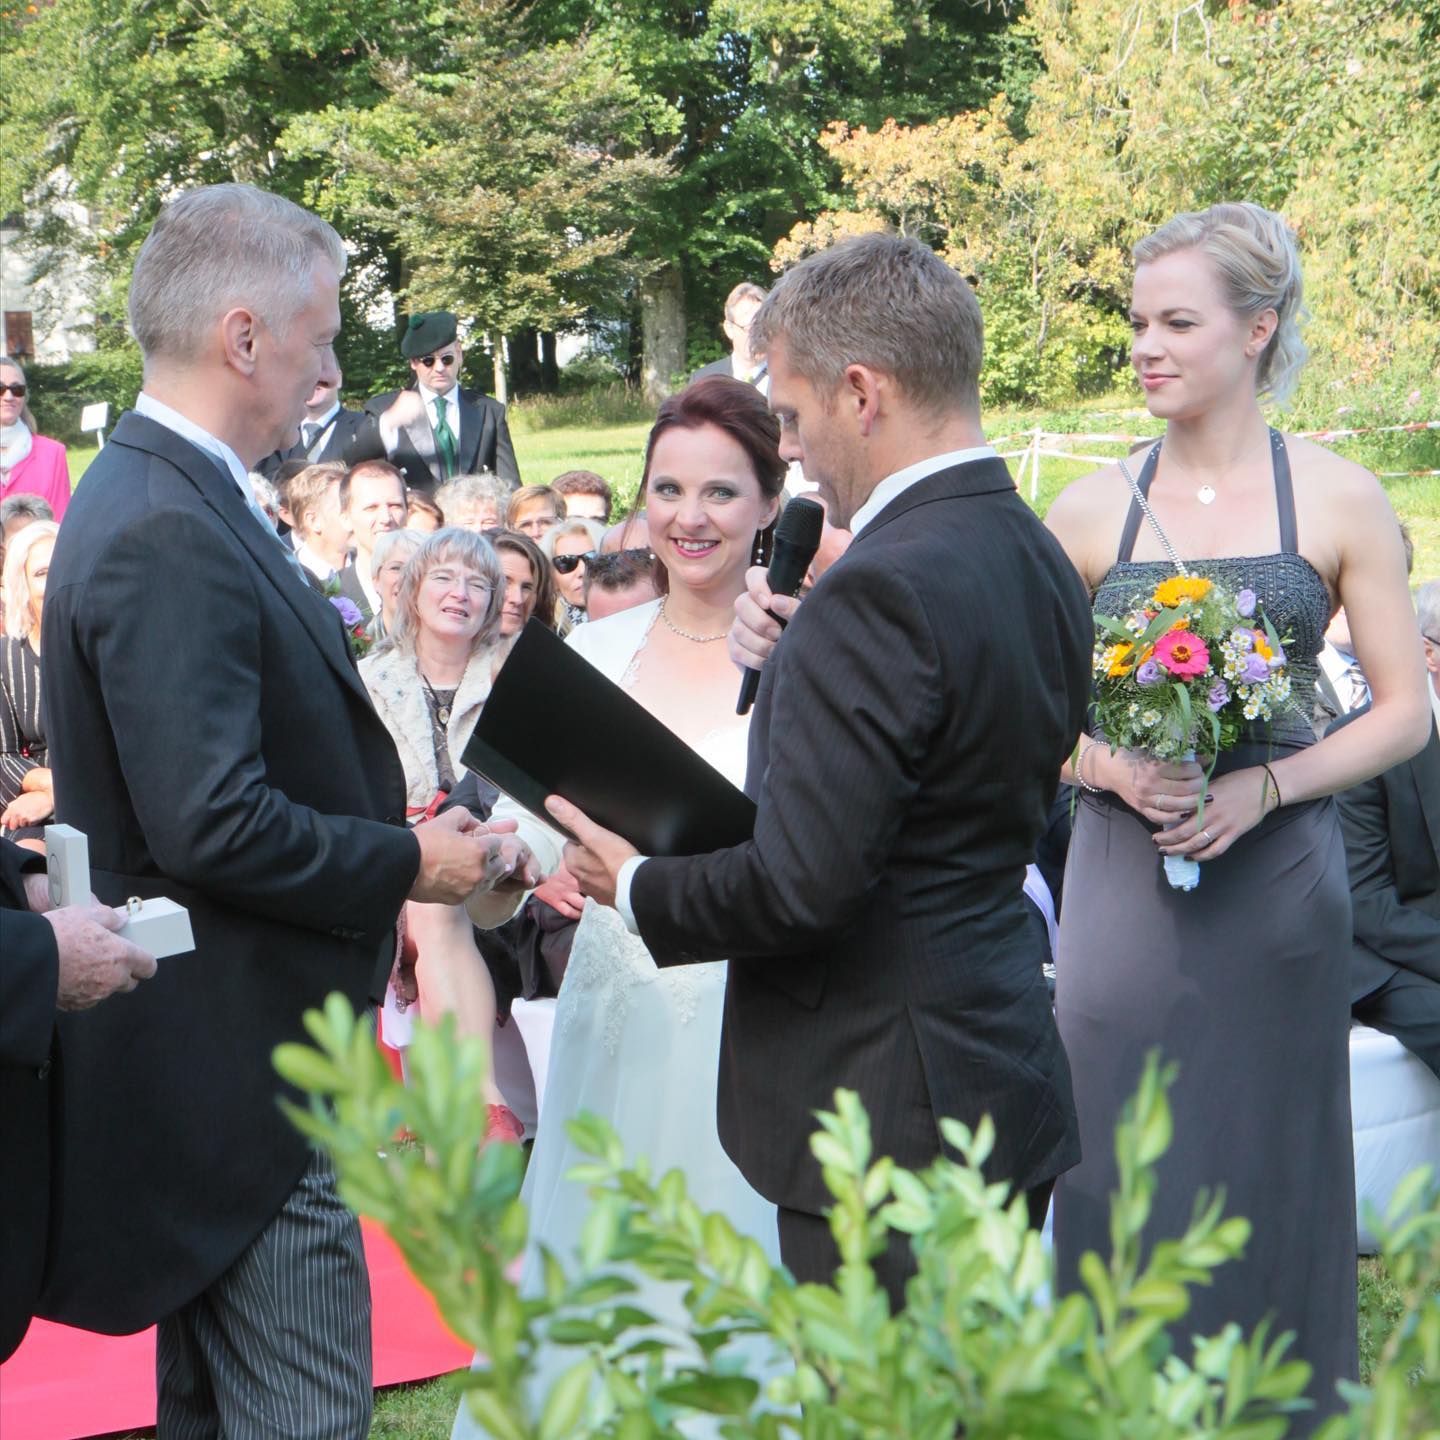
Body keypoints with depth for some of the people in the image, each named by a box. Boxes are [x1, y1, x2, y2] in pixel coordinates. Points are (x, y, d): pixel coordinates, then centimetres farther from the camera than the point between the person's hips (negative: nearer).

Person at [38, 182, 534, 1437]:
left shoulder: (159, 495, 11)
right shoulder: (170, 534, -21)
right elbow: (212, 825, -26)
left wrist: (378, 824, 8)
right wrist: (405, 862, -13)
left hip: (207, 1057, 11)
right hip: (241, 1066, -11)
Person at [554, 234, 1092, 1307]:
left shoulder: (885, 588, -21)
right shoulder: (1042, 562, 8)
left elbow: (803, 885, -24)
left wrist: (637, 886, -6)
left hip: (886, 1112, -10)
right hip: (1008, 1083, 10)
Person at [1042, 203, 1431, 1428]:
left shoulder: (1338, 500, -1)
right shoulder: (1092, 511, 3)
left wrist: (1263, 786, -14)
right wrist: (1113, 767, -13)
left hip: (1277, 880, -1)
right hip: (1125, 884, 1)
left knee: (1269, 1175, 9)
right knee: (1123, 1180, 6)